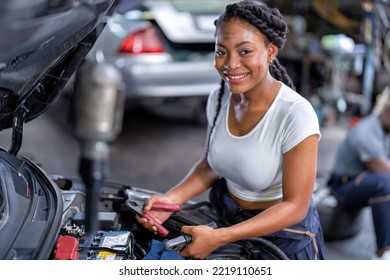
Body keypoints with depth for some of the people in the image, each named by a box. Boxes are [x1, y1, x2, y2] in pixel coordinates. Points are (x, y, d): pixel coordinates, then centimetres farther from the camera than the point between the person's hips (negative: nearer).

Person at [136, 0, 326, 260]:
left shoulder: (296, 115, -29)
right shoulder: (219, 98, -10)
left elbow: (295, 206, -25)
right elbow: (210, 164, 3)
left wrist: (219, 238, -32)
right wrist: (171, 199, -16)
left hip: (282, 232, -5)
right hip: (224, 216, 5)